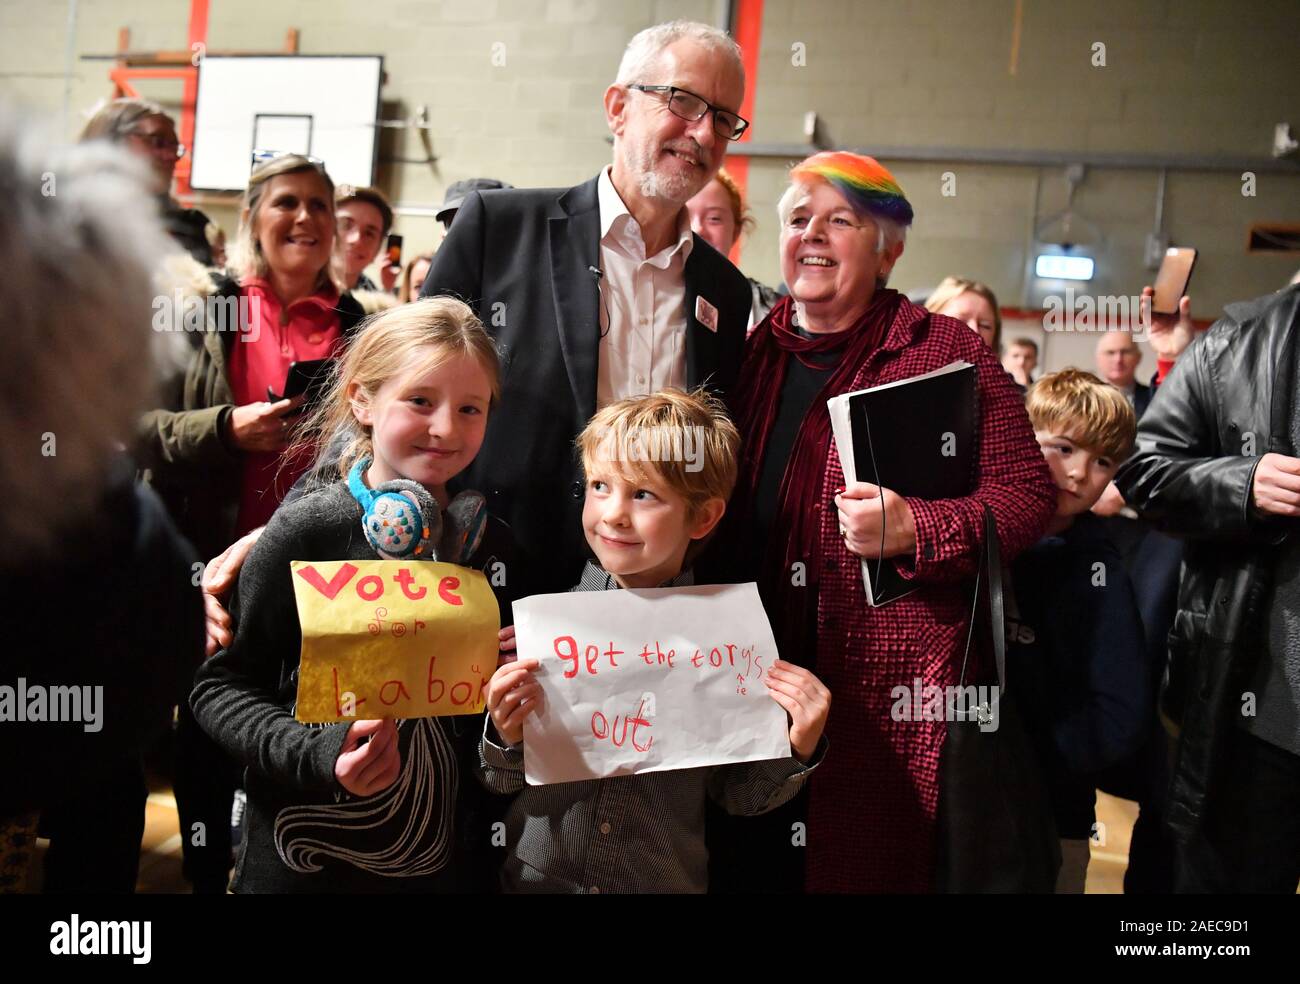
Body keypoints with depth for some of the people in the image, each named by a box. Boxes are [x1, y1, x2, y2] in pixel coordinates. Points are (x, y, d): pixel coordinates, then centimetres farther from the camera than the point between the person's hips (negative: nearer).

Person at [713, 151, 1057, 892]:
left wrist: (916, 530, -20)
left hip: (887, 690, -4)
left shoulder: (948, 350, -3)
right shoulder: (755, 351, 11)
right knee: (753, 863, 11)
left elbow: (1028, 492, -5)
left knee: (871, 863, 5)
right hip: (754, 677, 4)